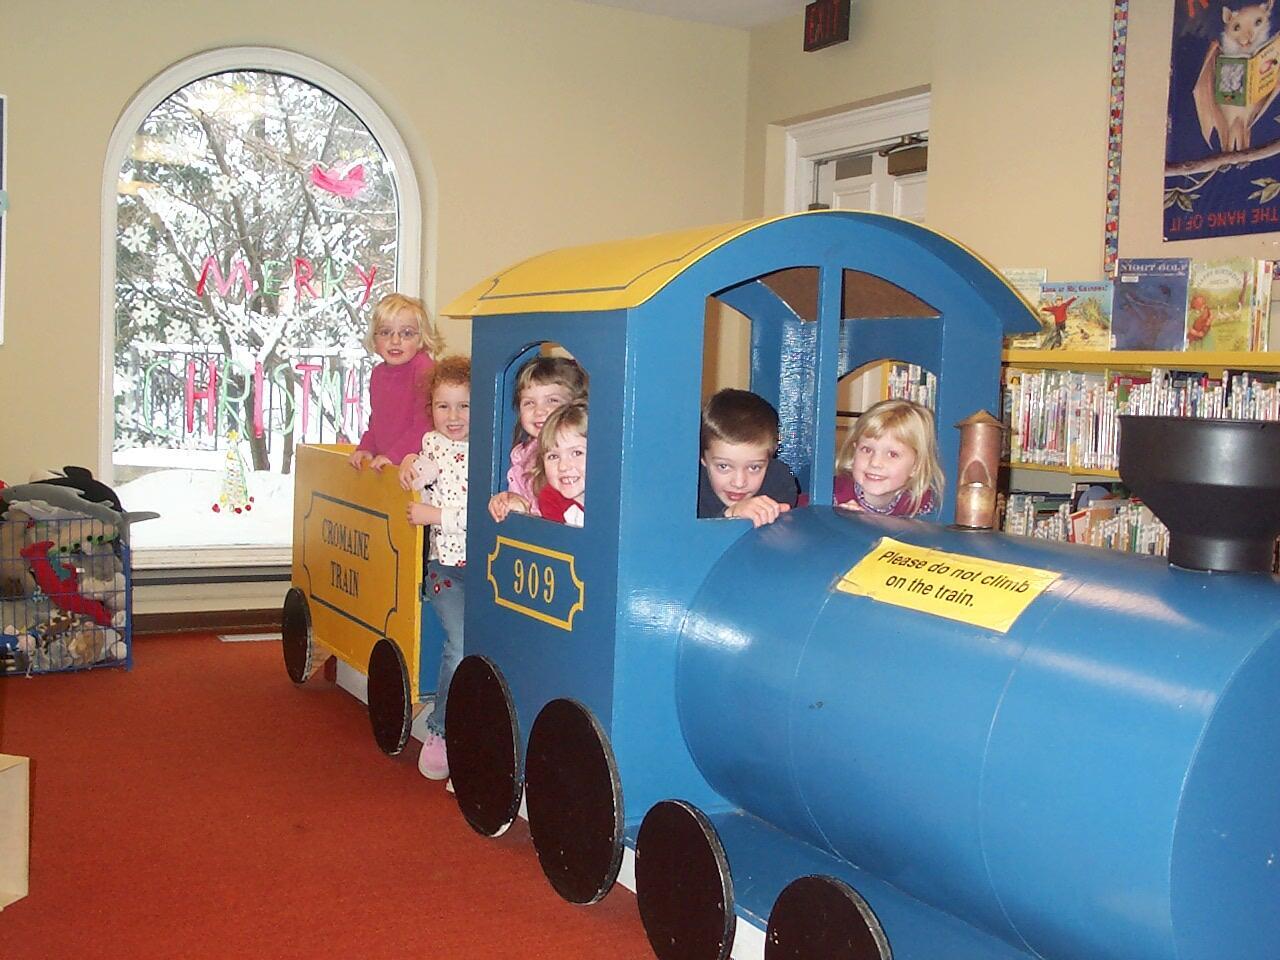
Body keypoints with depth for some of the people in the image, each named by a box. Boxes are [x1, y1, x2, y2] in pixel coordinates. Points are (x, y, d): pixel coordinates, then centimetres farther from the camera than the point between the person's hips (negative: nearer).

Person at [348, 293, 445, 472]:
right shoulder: (378, 373, 13)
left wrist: (393, 455, -18)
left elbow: (425, 424, -17)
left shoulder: (425, 369, -12)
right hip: (382, 464, 7)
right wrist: (365, 448, 9)